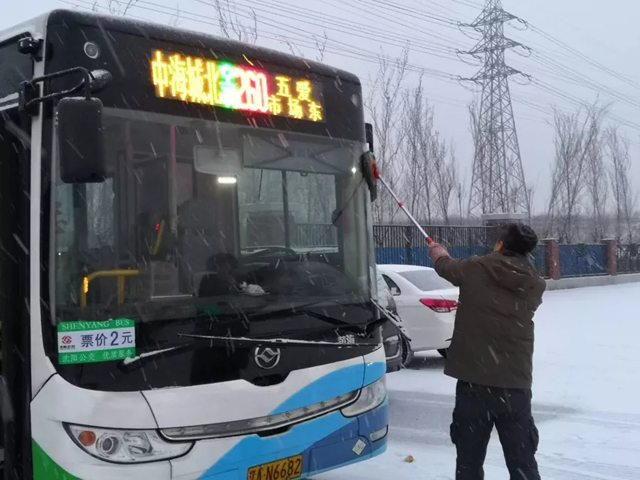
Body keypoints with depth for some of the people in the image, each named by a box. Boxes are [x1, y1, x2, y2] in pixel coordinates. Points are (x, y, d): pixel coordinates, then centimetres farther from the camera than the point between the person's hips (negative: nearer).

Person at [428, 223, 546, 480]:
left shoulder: (476, 269, -4)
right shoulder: (535, 285, 3)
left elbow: (446, 266, 16)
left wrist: (438, 252, 41)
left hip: (473, 383, -2)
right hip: (516, 385, 2)